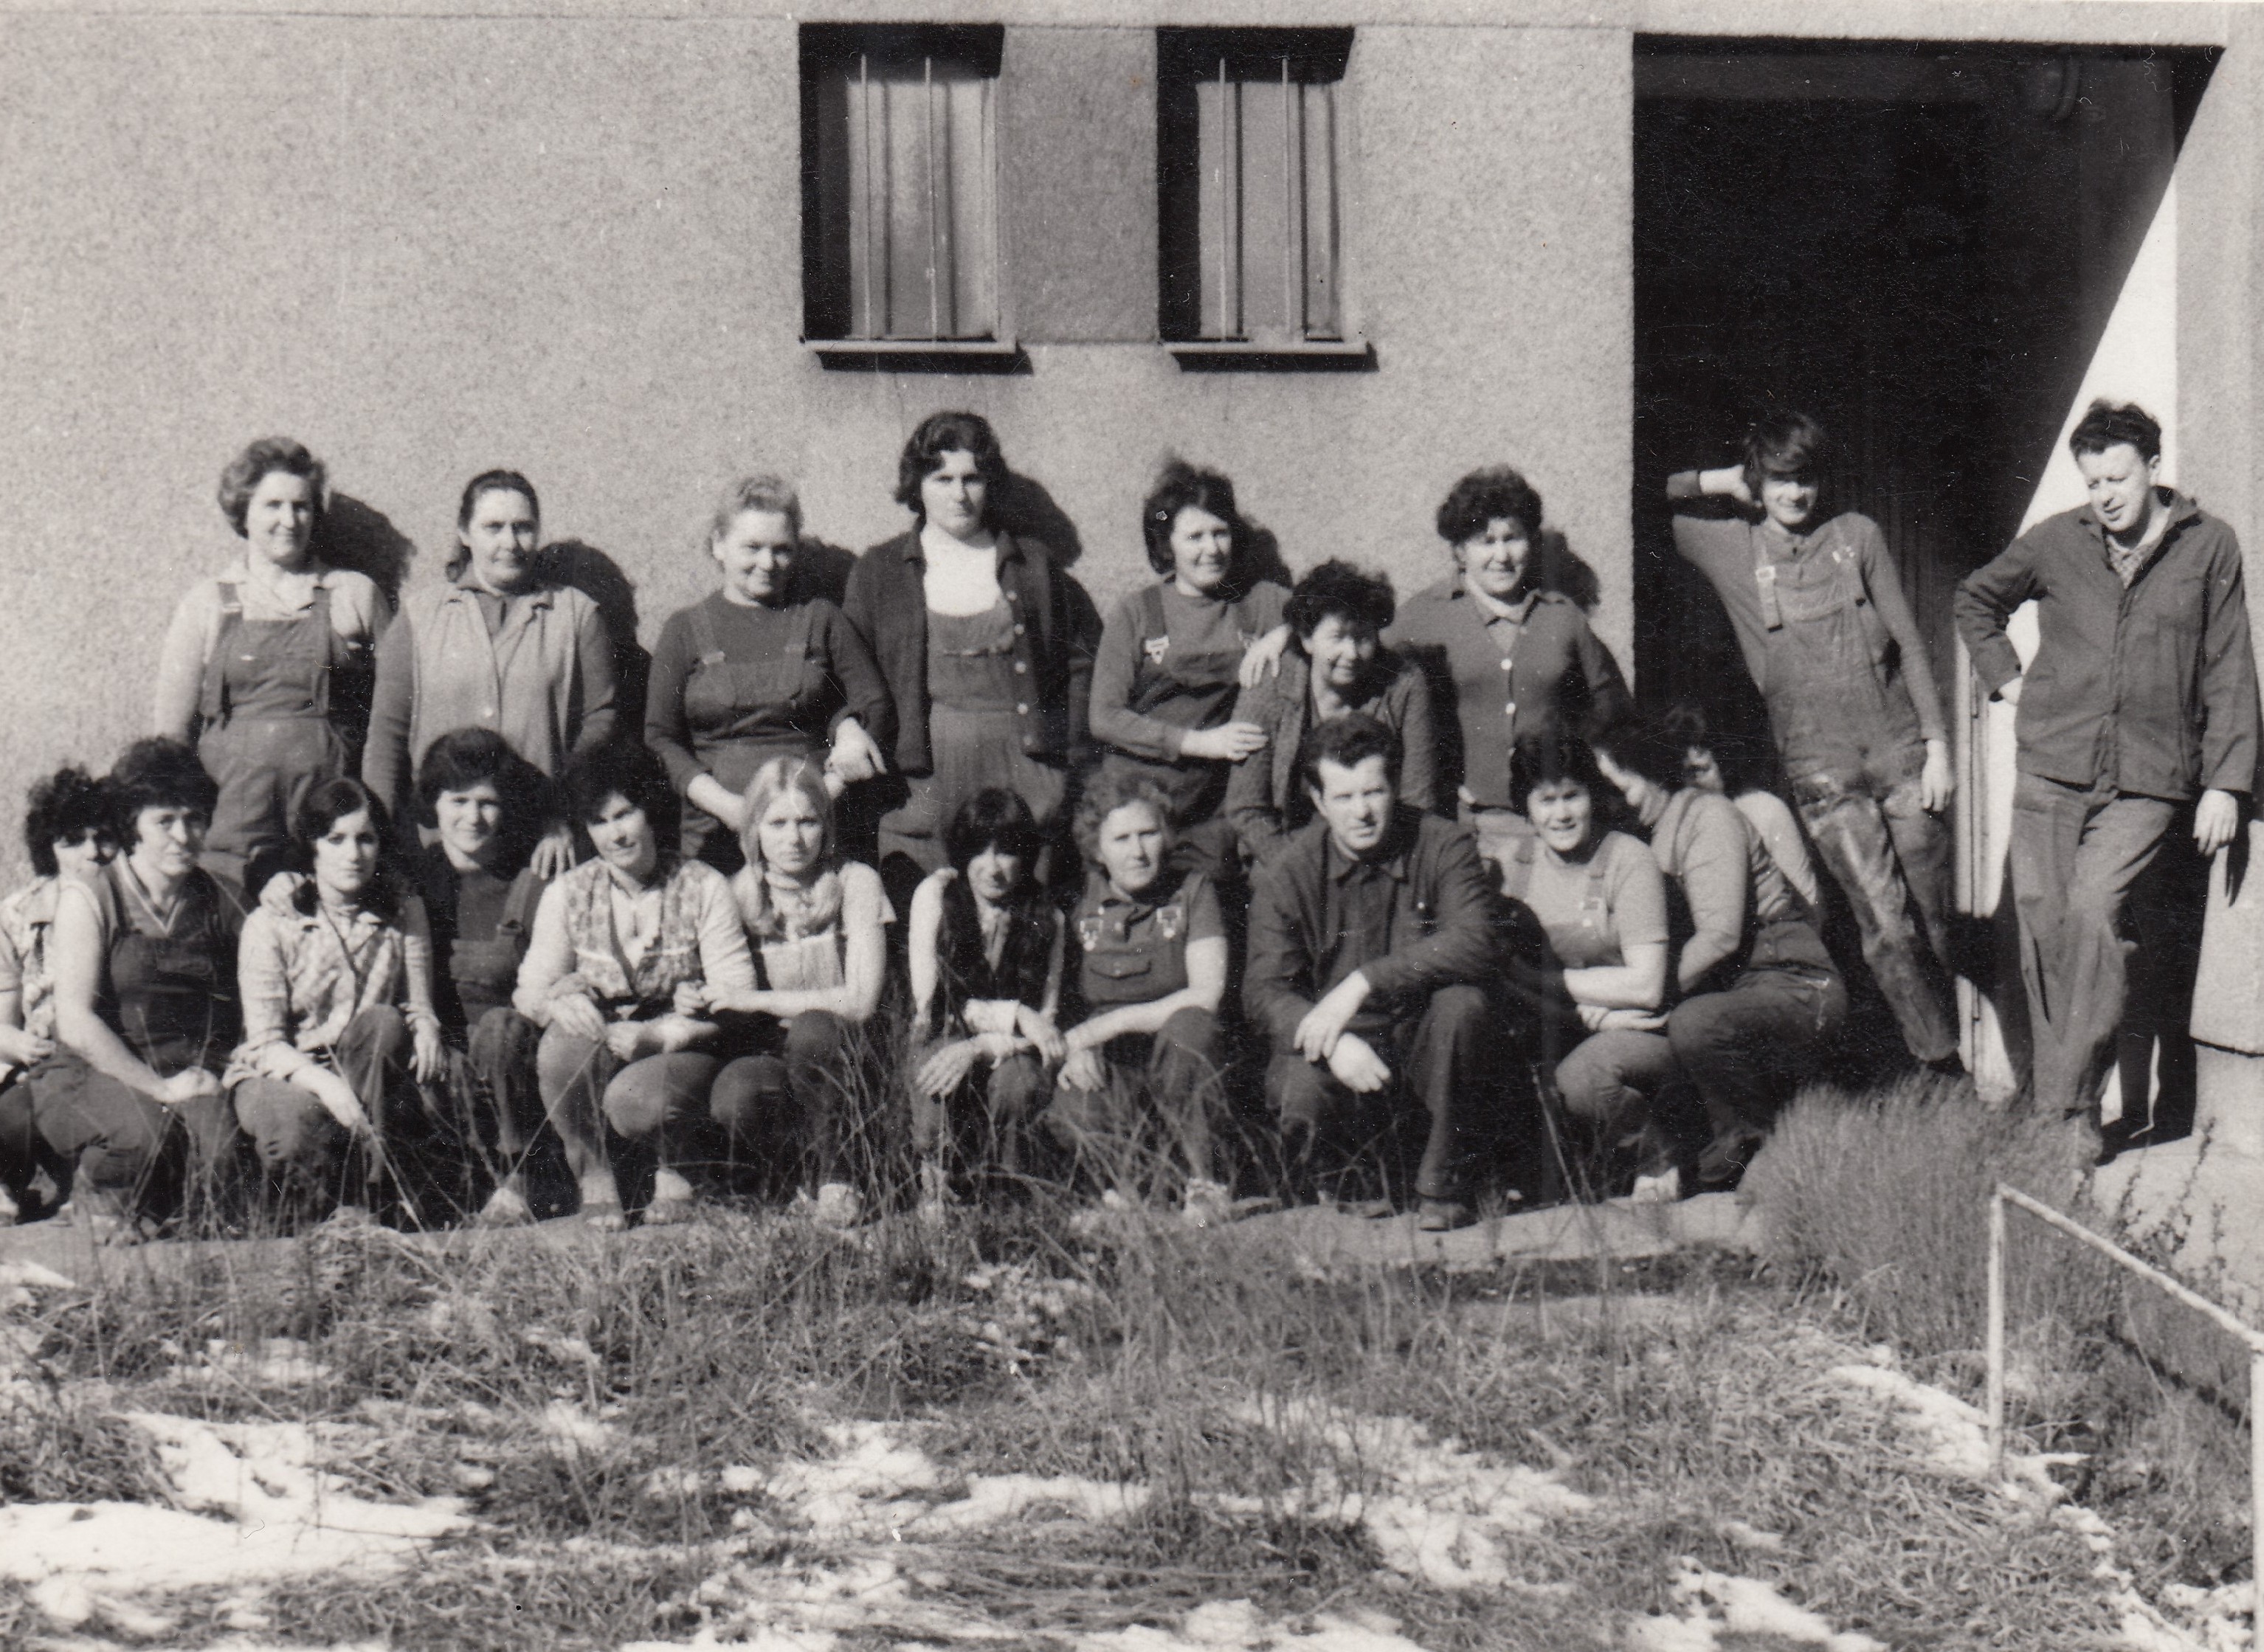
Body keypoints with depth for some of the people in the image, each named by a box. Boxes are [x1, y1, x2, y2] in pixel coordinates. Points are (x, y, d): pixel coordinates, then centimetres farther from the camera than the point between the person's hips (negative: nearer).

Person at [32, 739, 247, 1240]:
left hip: (197, 1077, 2)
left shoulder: (219, 900, 15)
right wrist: (159, 1088, -15)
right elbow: (76, 1022, -9)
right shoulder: (88, 898, 2)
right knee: (143, 1130, -36)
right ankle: (96, 1192, 0)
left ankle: (143, 1212, -3)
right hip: (94, 1075, -2)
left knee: (224, 1138, -32)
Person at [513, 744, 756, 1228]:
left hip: (681, 1050, -2)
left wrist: (658, 1034, -24)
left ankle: (674, 1166, 3)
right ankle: (594, 1179, -10)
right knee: (564, 1039, -32)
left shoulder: (703, 888, -3)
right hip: (595, 1052, 2)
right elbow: (530, 991, 0)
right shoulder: (568, 894, 4)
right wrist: (560, 1001, -26)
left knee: (632, 1101, -35)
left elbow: (736, 998, -8)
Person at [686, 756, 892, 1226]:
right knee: (731, 1100, -34)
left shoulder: (854, 883, -3)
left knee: (812, 1029, -35)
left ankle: (835, 1172, -14)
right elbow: (730, 1011, 11)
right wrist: (700, 1002, -13)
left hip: (841, 1062, -1)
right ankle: (807, 1167, -3)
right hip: (762, 1054, 1)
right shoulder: (738, 893, 5)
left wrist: (751, 1000, -15)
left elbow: (860, 1001, -12)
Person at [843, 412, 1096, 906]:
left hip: (1024, 762, 1)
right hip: (924, 771, -1)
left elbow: (1078, 662, 15)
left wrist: (1071, 751, 6)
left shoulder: (1034, 563, 14)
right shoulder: (877, 570, 12)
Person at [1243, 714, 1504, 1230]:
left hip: (1425, 1044, 0)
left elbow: (1475, 945, -23)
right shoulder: (1285, 875, -4)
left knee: (1463, 1003, -32)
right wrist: (1334, 1044, -33)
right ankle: (1348, 1185, 8)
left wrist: (1361, 984, -30)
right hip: (1337, 1053, 0)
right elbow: (1264, 989, -12)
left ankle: (1445, 1188, -12)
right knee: (1301, 1095, -33)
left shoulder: (1444, 847, -6)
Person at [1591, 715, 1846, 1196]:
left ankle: (1760, 1148, -15)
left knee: (1693, 1024, -38)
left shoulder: (1707, 815, -9)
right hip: (1731, 990, 8)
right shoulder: (1647, 837, 15)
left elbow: (1720, 936, -20)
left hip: (1796, 989, -8)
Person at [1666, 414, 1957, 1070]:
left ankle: (1947, 1039, 15)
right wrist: (1719, 483, 8)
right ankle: (1939, 1064, -7)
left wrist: (1937, 743, 3)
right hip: (1821, 770, -2)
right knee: (1886, 925, -11)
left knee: (1931, 920, 2)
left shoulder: (1857, 535, 10)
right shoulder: (1729, 547, 7)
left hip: (1900, 751, 2)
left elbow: (1909, 643, 10)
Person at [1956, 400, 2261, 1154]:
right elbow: (1976, 599, 26)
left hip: (2149, 779, -2)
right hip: (2051, 769, 3)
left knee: (2095, 909, -19)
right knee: (2042, 921, -1)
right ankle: (2049, 1093, 11)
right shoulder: (2056, 541, 7)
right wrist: (2006, 677, 12)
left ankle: (2072, 1104, -14)